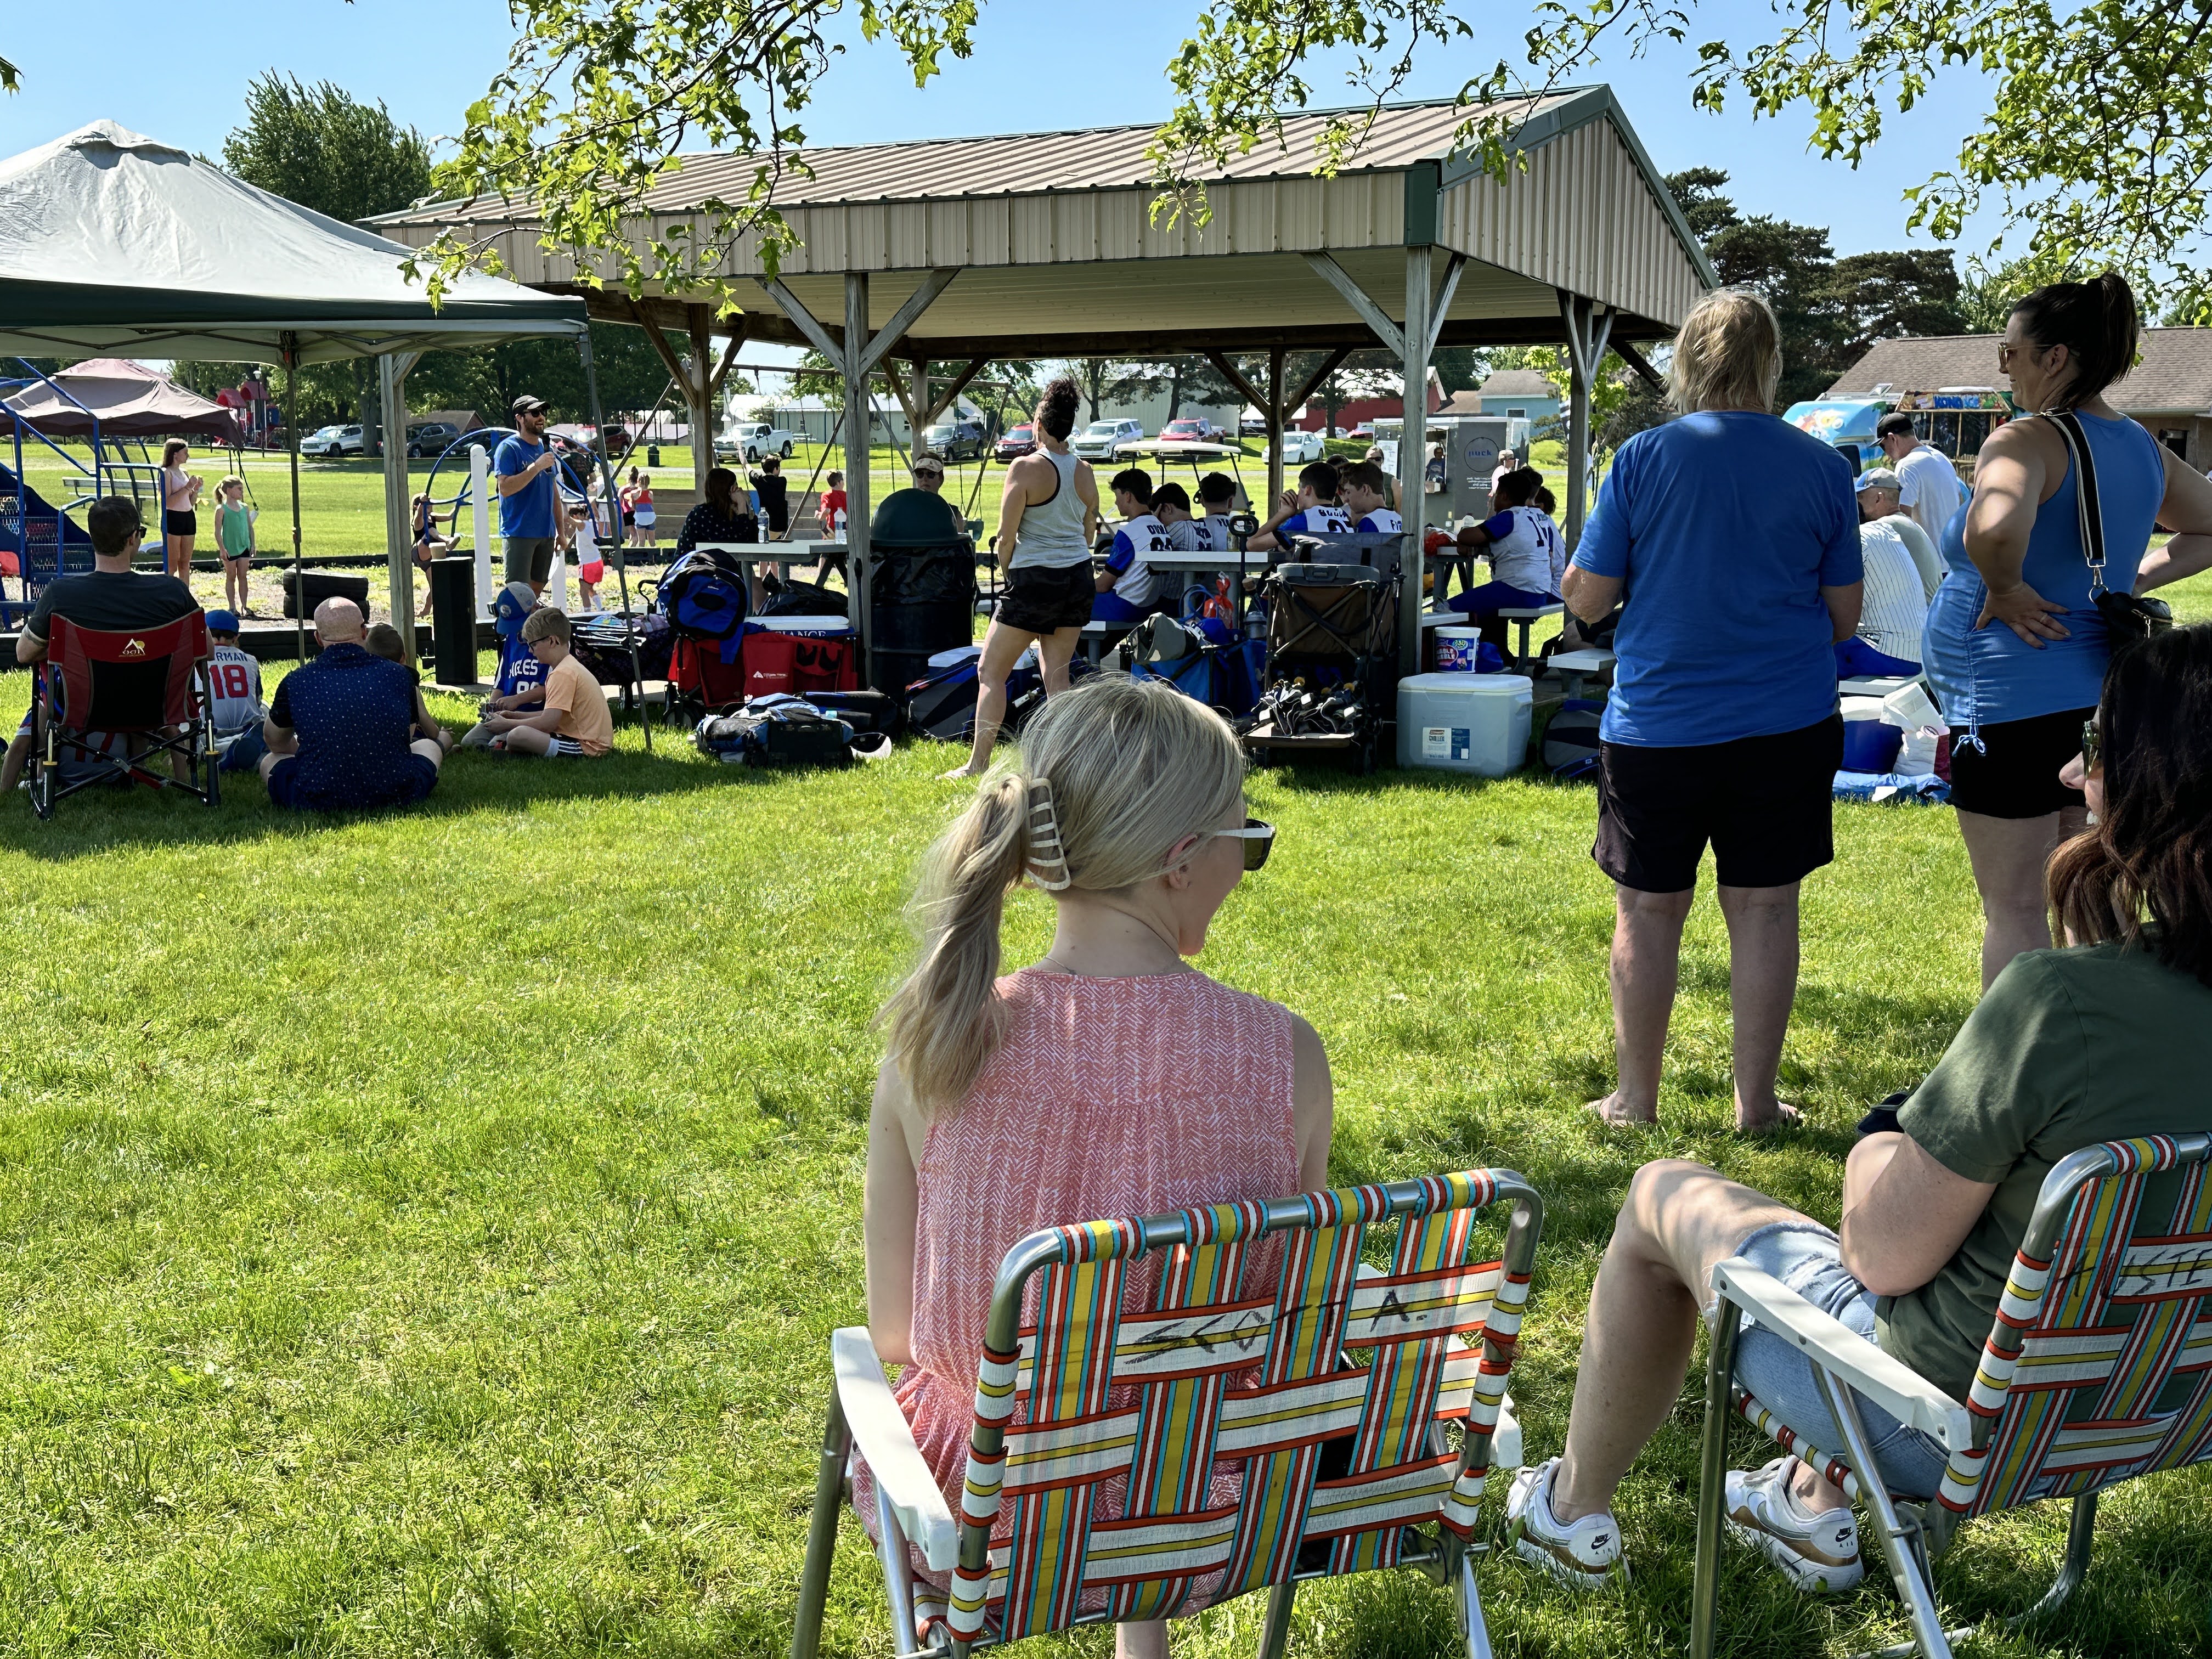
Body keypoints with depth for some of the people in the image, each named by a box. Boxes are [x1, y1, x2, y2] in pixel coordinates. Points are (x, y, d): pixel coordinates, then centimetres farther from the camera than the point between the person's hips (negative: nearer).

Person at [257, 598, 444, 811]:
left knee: (270, 761, 30)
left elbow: (274, 742, 21)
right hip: (395, 798, 1)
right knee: (428, 746, 32)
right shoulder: (399, 674, 2)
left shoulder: (295, 682, 0)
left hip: (318, 803, -1)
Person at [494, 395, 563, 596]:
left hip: (546, 533, 7)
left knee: (537, 588, 10)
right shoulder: (508, 448, -7)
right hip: (520, 532, -7)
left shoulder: (546, 449, 15)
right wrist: (537, 467, -21)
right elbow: (505, 488, -19)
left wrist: (560, 531, 17)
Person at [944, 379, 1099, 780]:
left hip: (1034, 580, -6)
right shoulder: (1084, 471, 5)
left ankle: (978, 763, 2)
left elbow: (1006, 537, -11)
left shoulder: (1025, 468, -12)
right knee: (1057, 675, 12)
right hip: (1078, 578, 6)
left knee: (991, 671, 3)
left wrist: (1006, 573, 6)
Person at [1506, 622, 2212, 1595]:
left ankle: (1572, 1513, 37)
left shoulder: (2057, 1001, -34)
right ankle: (1819, 1512, 43)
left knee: (1661, 1194, 16)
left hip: (1943, 1418, -7)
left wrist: (1880, 1153, -3)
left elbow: (1887, 1253, -23)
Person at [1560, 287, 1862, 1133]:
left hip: (1658, 726, -1)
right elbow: (1845, 616, 5)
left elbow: (1585, 598, -4)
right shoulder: (1822, 466, 0)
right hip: (1786, 724, 1)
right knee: (1764, 908, 9)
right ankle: (1755, 1102, 16)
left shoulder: (1643, 457, -6)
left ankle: (1636, 1101, 18)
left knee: (1648, 911, 9)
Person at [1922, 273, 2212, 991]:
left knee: (2015, 911, 0)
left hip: (2013, 707, -8)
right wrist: (2133, 580, 14)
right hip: (2099, 693, 8)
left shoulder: (2028, 442, -17)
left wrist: (2006, 590, -20)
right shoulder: (2143, 448, 9)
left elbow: (1993, 532, -39)